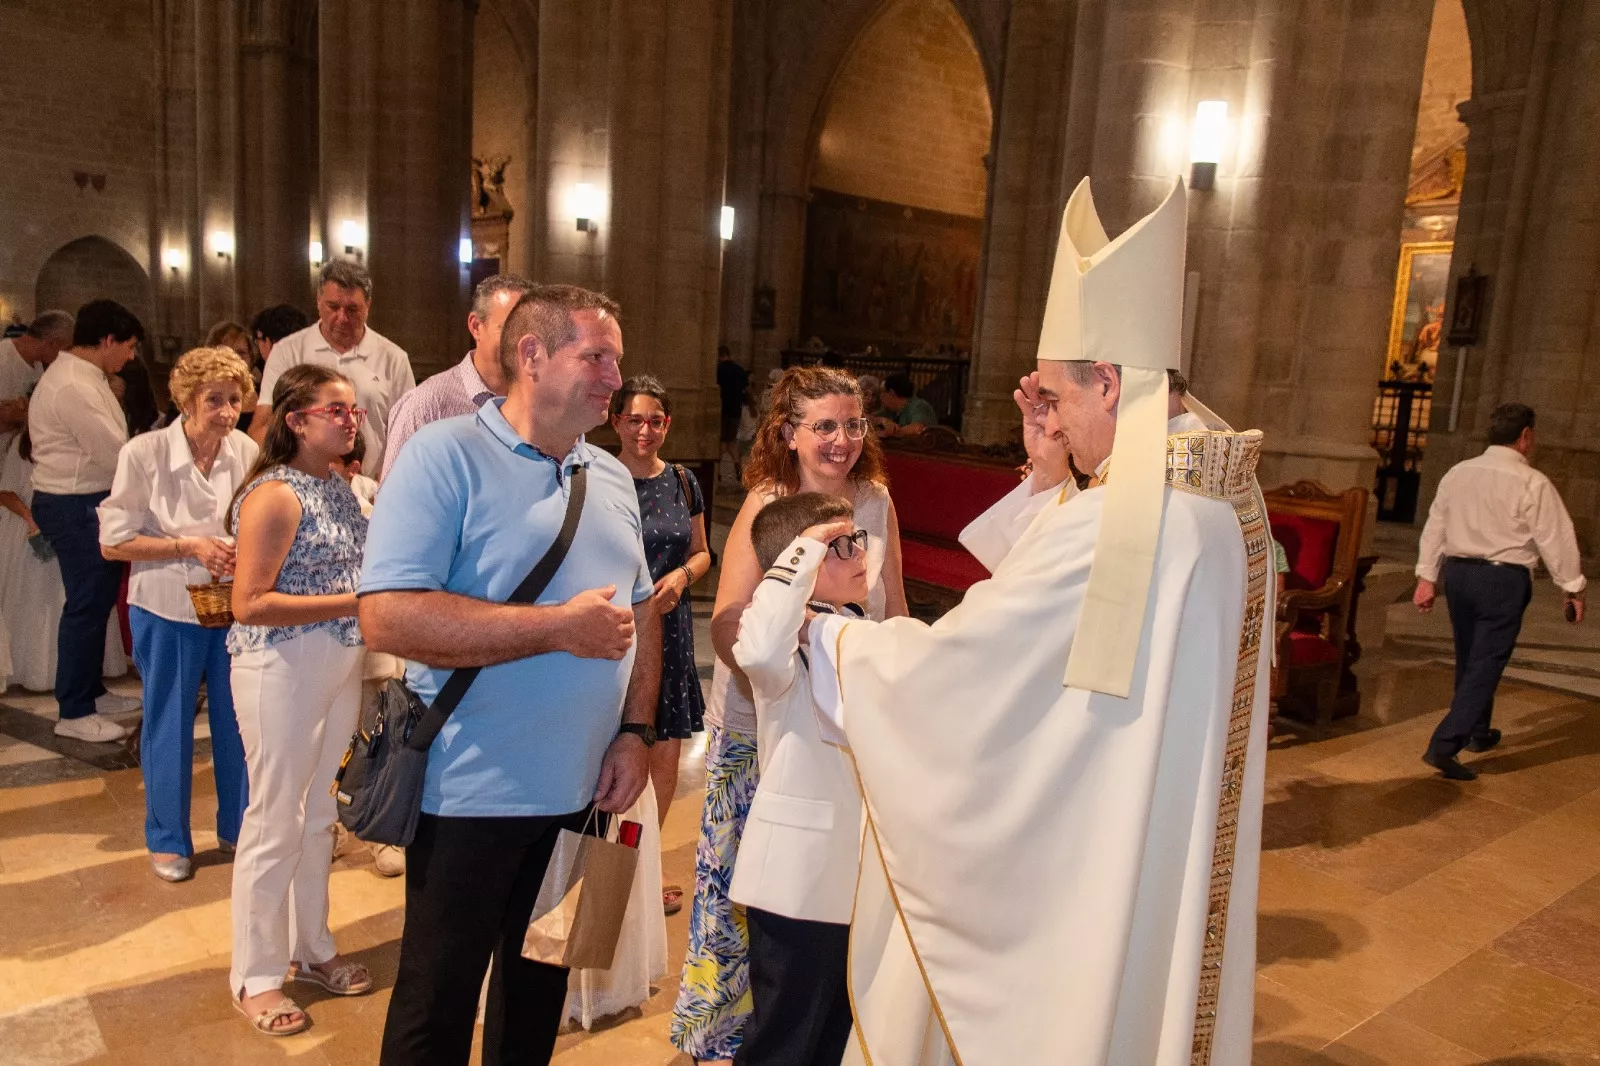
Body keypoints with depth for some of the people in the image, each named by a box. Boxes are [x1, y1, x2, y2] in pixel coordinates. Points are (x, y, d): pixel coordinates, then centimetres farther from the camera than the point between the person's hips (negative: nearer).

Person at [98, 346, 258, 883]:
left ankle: (238, 826, 32)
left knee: (237, 719, 12)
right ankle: (168, 839, 29)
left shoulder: (247, 452, -6)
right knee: (169, 725, 11)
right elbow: (114, 542, -9)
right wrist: (187, 545, -19)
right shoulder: (144, 453, -14)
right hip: (169, 610, -2)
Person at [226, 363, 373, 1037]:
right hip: (282, 670, -8)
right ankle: (254, 975, 22)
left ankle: (310, 949, 35)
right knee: (276, 821, 4)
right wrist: (354, 601, -22)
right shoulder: (275, 496, -15)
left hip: (341, 666, 8)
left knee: (319, 814, 18)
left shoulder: (340, 490, 9)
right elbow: (249, 604, -20)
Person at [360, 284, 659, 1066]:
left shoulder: (611, 476, 7)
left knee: (541, 985, 23)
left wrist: (636, 731, 0)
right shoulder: (445, 455, -14)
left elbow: (641, 610, 13)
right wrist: (559, 627, -22)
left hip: (584, 790, 6)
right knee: (437, 1001, 13)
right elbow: (388, 616, -24)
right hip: (474, 793, -6)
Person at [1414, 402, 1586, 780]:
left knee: (1469, 659, 20)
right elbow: (1556, 539, -7)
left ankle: (1478, 733, 38)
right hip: (1503, 579, -6)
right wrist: (1574, 588, 3)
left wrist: (1427, 577, 13)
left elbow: (1434, 526, 9)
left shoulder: (1458, 473, 6)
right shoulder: (1533, 483, -10)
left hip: (1457, 571, 6)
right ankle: (1444, 746, -12)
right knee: (1485, 665, -3)